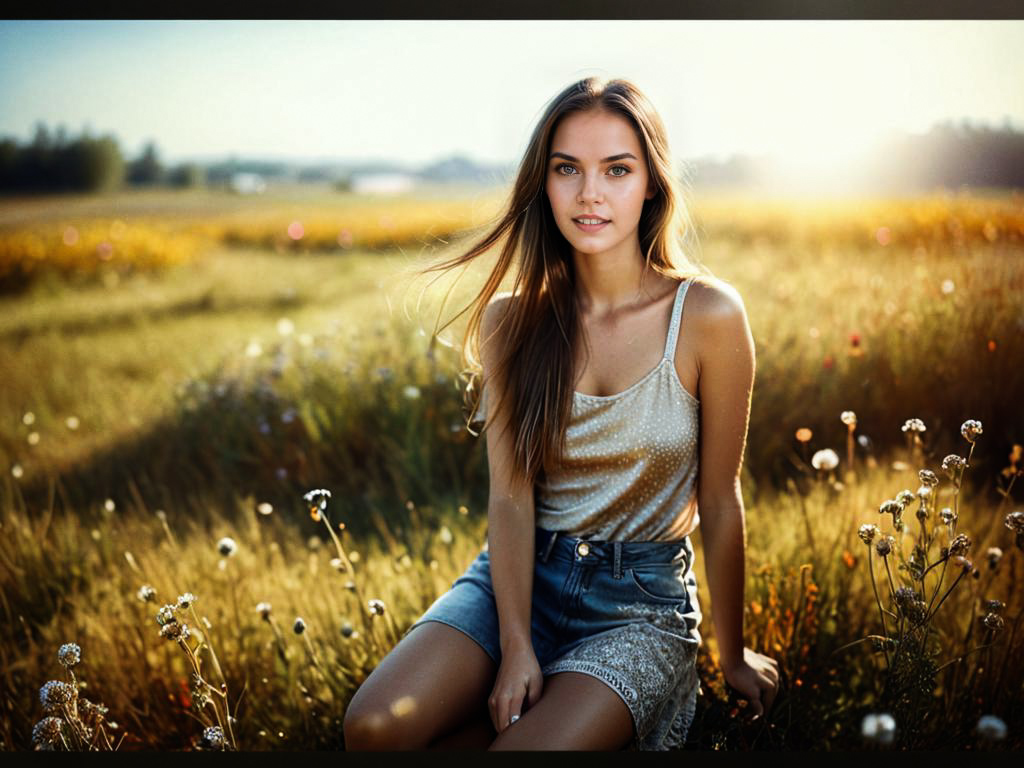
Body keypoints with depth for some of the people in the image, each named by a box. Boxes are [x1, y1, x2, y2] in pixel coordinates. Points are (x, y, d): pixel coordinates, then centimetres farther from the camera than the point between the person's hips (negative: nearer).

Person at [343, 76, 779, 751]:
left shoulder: (707, 315, -12)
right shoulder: (511, 317, -4)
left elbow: (719, 501, -5)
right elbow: (510, 497, -7)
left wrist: (734, 655, 5)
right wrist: (515, 646, -18)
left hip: (642, 598, -2)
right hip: (520, 574, 3)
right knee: (374, 727, -20)